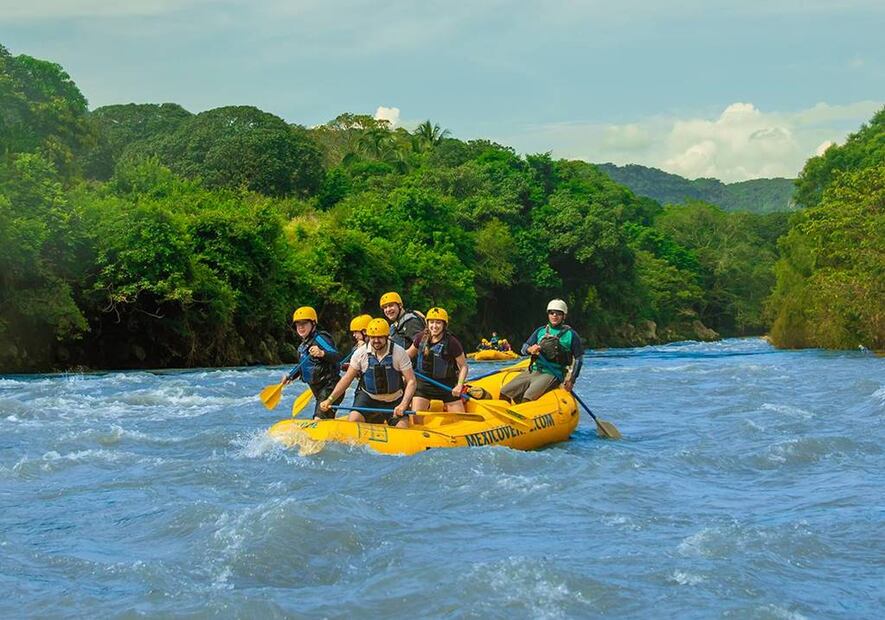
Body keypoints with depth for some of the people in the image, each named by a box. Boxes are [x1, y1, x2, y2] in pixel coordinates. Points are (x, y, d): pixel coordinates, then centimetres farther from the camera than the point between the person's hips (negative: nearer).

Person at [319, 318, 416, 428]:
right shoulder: (360, 353, -10)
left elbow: (411, 381, -13)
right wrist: (330, 400, -13)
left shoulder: (399, 352, -13)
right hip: (368, 397, 0)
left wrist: (403, 405, -27)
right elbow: (346, 379, -3)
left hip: (395, 400, 0)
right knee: (353, 421, -24)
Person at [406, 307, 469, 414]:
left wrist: (459, 385, -22)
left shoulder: (452, 343, -16)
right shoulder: (421, 338, -5)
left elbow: (463, 366, -10)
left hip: (447, 385, -2)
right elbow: (409, 354, 14)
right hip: (424, 384, 3)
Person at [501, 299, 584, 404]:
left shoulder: (571, 335, 1)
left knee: (528, 397, -30)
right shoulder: (540, 331, 13)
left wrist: (571, 380, -5)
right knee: (504, 393, -9)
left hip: (552, 374, -5)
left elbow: (578, 359, 3)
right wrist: (530, 349, -12)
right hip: (533, 370, 5)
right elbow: (524, 348, 14)